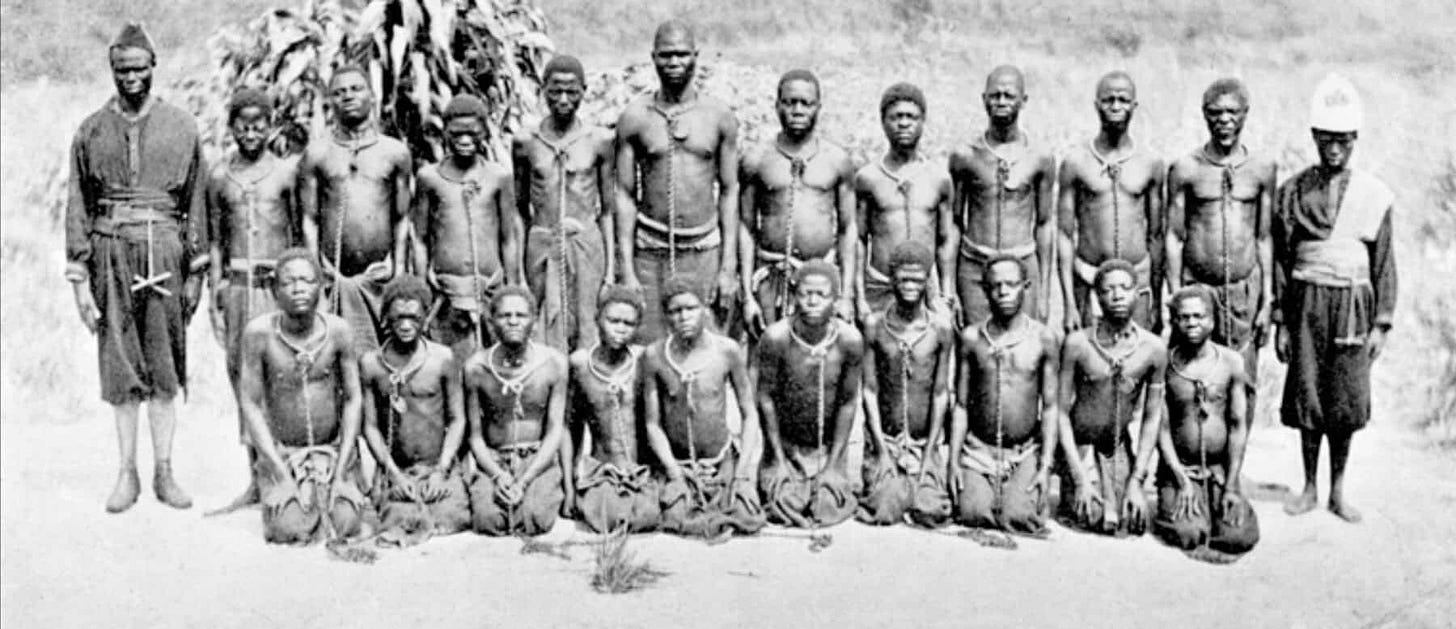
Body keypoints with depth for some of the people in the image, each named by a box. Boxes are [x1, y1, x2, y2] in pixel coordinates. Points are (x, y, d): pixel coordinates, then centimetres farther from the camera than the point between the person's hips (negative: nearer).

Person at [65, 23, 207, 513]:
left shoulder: (181, 128, 6)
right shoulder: (91, 131, 7)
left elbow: (196, 202, 7)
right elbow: (77, 208, 6)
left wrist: (195, 271, 3)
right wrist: (79, 279, 0)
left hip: (165, 252, 0)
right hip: (112, 254, 1)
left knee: (165, 371, 2)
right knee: (120, 372, 3)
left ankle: (164, 472, 9)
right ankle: (127, 473, 10)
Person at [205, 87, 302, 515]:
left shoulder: (287, 171, 3)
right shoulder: (220, 178, 11)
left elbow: (300, 236, 5)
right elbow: (217, 242, 14)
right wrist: (215, 302, 9)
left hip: (277, 283, -3)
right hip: (236, 285, 3)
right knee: (243, 379, 4)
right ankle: (256, 482, 10)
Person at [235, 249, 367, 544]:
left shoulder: (339, 331, -10)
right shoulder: (259, 332, -13)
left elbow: (353, 400, -3)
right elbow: (251, 405, -9)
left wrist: (341, 473, -10)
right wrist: (282, 475, -14)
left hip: (333, 450, 1)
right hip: (280, 452, -1)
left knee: (344, 524, -17)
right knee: (290, 529, -20)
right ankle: (281, 492, 15)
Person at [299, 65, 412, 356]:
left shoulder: (395, 152, 10)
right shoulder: (316, 154, 8)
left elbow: (402, 219, 10)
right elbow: (309, 220, 6)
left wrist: (399, 271, 4)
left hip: (380, 276, 1)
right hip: (334, 277, -1)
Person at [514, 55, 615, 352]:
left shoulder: (599, 141, 2)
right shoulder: (525, 143, 4)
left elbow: (608, 210, 6)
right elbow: (520, 208, 11)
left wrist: (611, 267, 2)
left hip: (586, 243, -1)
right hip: (541, 246, 1)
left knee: (586, 325, -2)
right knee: (547, 330, 0)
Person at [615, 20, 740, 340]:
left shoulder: (719, 116, 3)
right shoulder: (634, 117, 1)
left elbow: (729, 191, 5)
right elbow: (625, 195, 2)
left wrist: (729, 267, -1)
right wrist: (626, 271, -4)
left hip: (705, 251, 0)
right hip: (650, 251, 0)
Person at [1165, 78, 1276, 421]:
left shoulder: (1261, 168, 6)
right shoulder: (1185, 169, 1)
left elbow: (1264, 238, 9)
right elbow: (1174, 237, 3)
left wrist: (1267, 300, 5)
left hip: (1245, 290, 1)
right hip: (1196, 288, -1)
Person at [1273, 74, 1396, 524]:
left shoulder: (1375, 195, 4)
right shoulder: (1294, 192, 4)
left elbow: (1384, 263, 5)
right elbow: (1280, 259, 5)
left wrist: (1382, 323, 1)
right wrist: (1280, 321, 2)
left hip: (1352, 305, 0)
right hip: (1307, 303, 0)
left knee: (1346, 402, 2)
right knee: (1307, 399, 4)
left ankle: (1337, 491, 16)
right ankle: (1309, 488, 18)